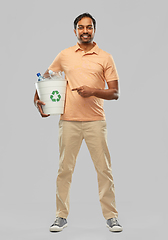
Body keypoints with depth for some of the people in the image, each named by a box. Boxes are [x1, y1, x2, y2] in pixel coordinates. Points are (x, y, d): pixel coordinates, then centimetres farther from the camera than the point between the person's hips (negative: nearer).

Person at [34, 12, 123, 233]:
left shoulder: (105, 58, 4)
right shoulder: (64, 55, 9)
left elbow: (115, 93, 1)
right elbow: (45, 79, 19)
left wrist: (93, 91, -16)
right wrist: (37, 100, 4)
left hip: (96, 121, -1)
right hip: (69, 121, 1)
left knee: (104, 169, 2)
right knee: (64, 169, 6)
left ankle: (111, 216, 14)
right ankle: (61, 216, 18)